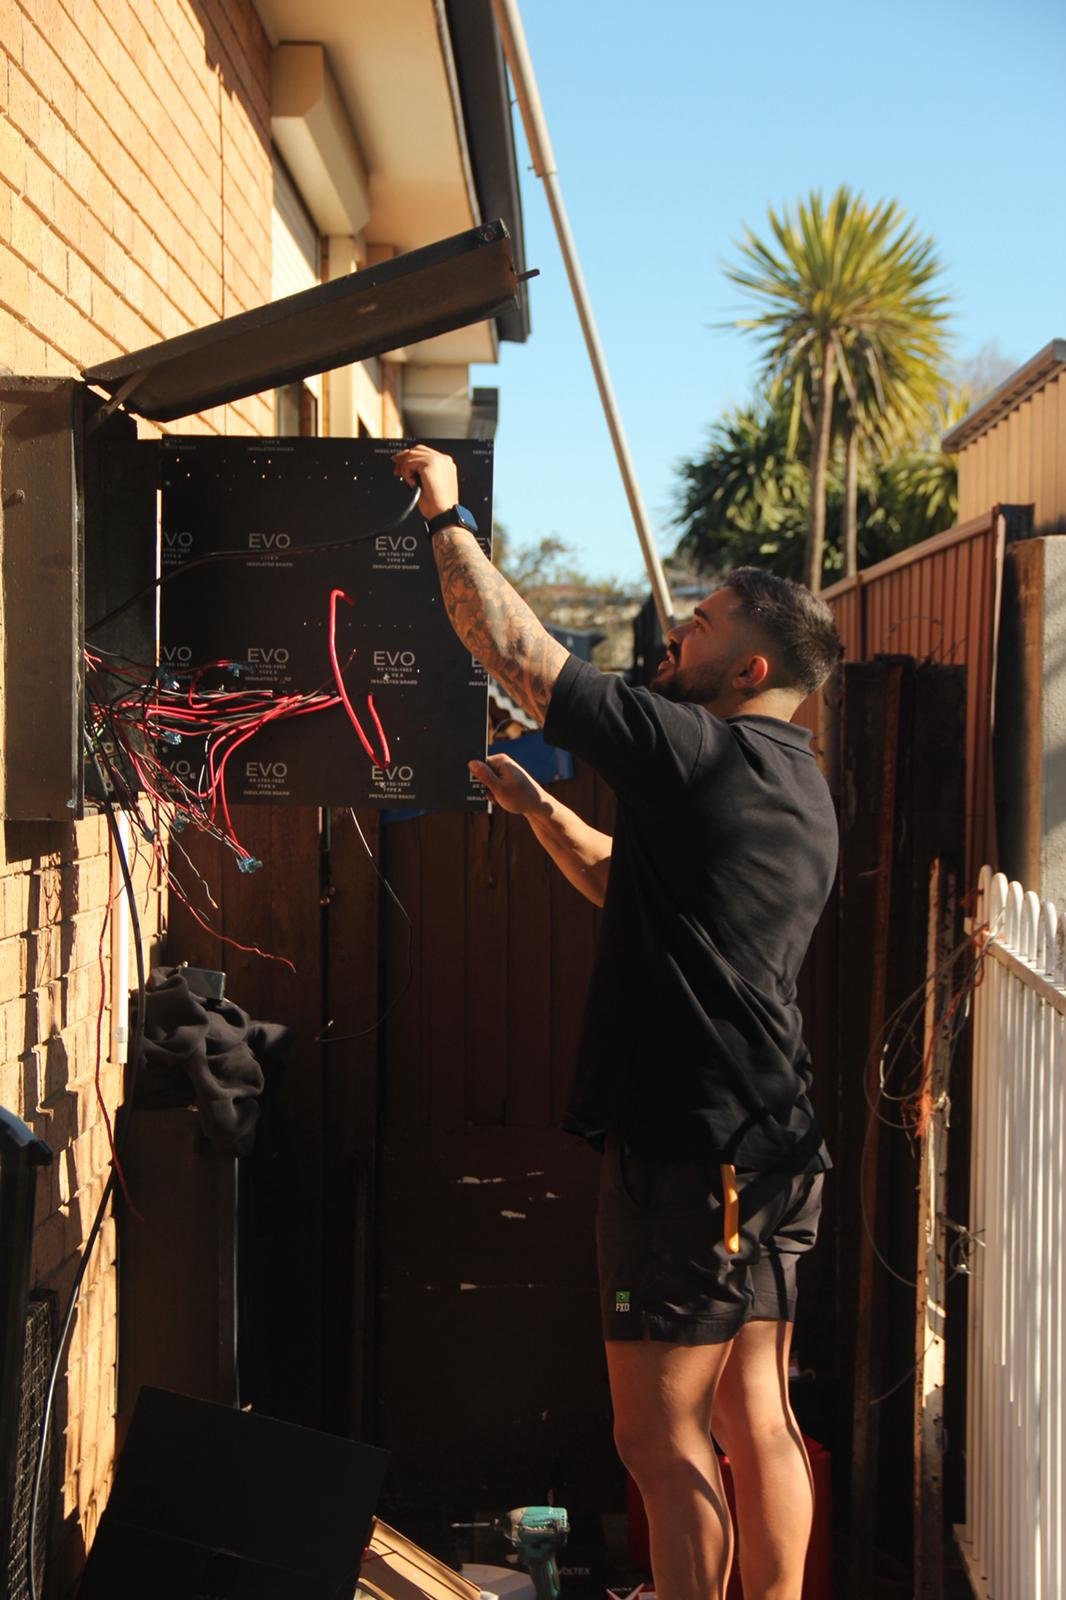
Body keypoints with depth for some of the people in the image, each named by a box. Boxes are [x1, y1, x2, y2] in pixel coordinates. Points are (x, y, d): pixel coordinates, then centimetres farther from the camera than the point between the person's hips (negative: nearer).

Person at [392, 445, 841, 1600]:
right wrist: (535, 807, 25)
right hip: (771, 1149, 9)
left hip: (686, 1150, -9)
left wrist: (447, 515, -1)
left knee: (660, 1438, -2)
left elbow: (516, 652, -12)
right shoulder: (800, 790, 16)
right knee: (754, 1423, 14)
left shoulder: (698, 752, -14)